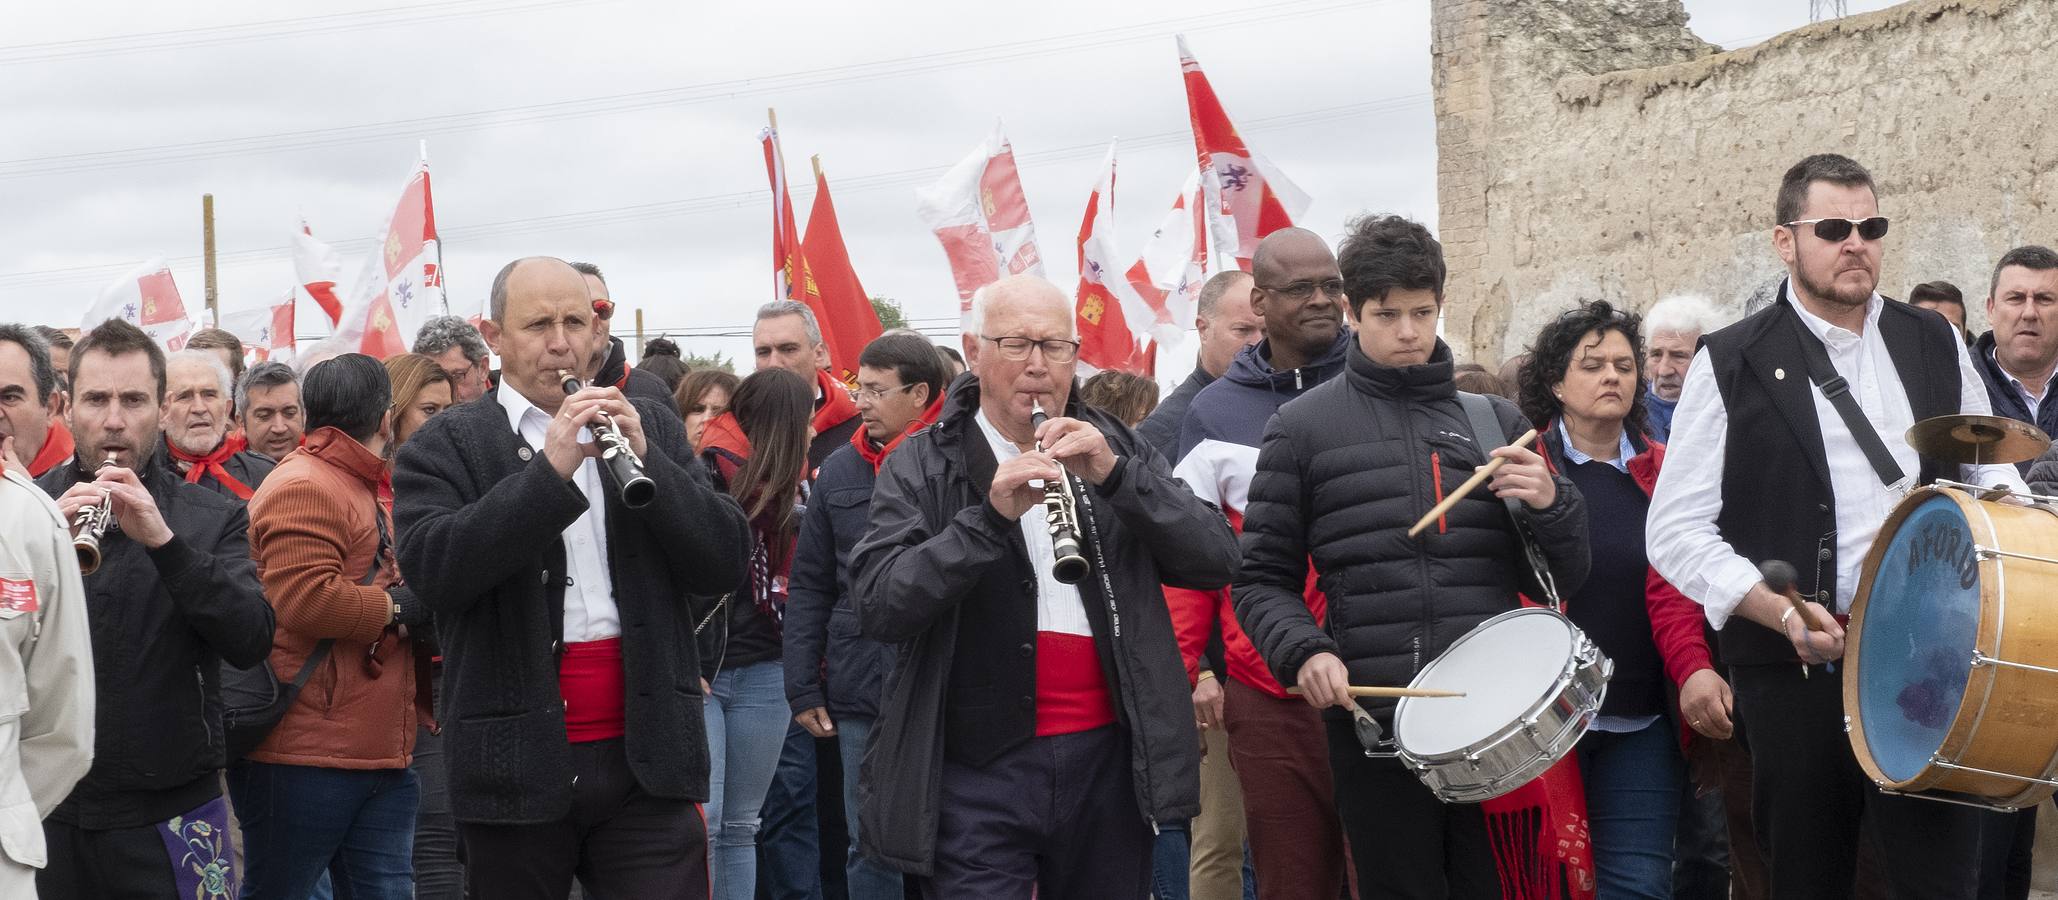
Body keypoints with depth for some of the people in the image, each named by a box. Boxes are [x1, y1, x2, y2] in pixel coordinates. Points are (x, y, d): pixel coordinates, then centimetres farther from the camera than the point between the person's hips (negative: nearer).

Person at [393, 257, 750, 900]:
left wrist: (644, 458, -12)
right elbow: (430, 569, -15)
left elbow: (725, 564, 3)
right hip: (518, 766, -1)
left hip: (647, 758, 2)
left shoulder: (650, 429, 12)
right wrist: (549, 470, -22)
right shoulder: (443, 447, 2)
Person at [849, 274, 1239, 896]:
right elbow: (878, 609, -11)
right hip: (978, 769, -3)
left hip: (1108, 762, 3)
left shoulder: (1117, 450, 11)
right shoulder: (920, 467, 2)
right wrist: (990, 516, -22)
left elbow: (1216, 560, 1)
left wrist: (1116, 476, -13)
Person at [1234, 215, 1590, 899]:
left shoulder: (1495, 420, 12)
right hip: (1376, 724, -2)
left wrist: (1553, 505, -7)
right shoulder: (1303, 428, 4)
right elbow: (1263, 580, 6)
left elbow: (1562, 580, 13)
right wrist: (1302, 651, -13)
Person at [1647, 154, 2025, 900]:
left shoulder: (1936, 345, 10)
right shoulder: (1732, 364, -2)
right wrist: (1781, 614, -18)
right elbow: (1676, 530, -5)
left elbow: (1990, 473, 21)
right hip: (1796, 671, -2)